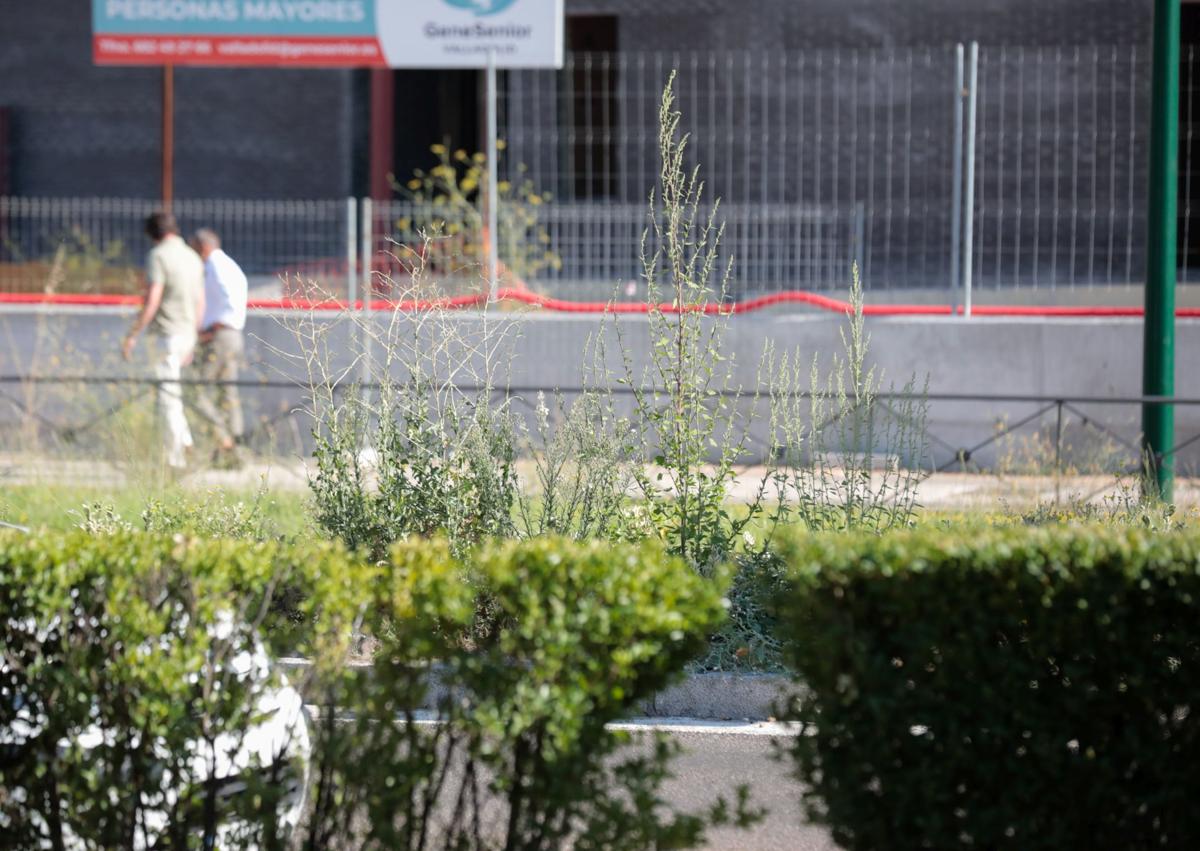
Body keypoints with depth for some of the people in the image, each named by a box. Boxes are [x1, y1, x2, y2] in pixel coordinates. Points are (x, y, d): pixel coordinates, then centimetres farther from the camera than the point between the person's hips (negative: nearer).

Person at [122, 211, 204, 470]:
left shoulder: (158, 255, -11)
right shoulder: (192, 257, 12)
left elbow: (152, 301, -18)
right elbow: (200, 303, 16)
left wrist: (132, 335, -13)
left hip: (166, 332, -8)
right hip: (187, 332, 8)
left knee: (167, 393, -3)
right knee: (170, 387, 21)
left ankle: (176, 455, -3)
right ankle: (184, 439, 13)